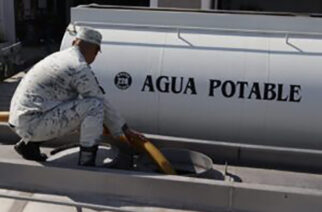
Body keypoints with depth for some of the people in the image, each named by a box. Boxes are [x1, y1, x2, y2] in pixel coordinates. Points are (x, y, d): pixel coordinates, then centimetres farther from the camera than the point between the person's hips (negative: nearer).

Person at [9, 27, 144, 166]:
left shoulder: (58, 56, 16)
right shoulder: (81, 69, -12)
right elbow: (102, 103, -6)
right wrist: (125, 130, 6)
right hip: (34, 124, -9)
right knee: (94, 105, -11)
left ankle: (28, 144, 21)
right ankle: (86, 163, -6)